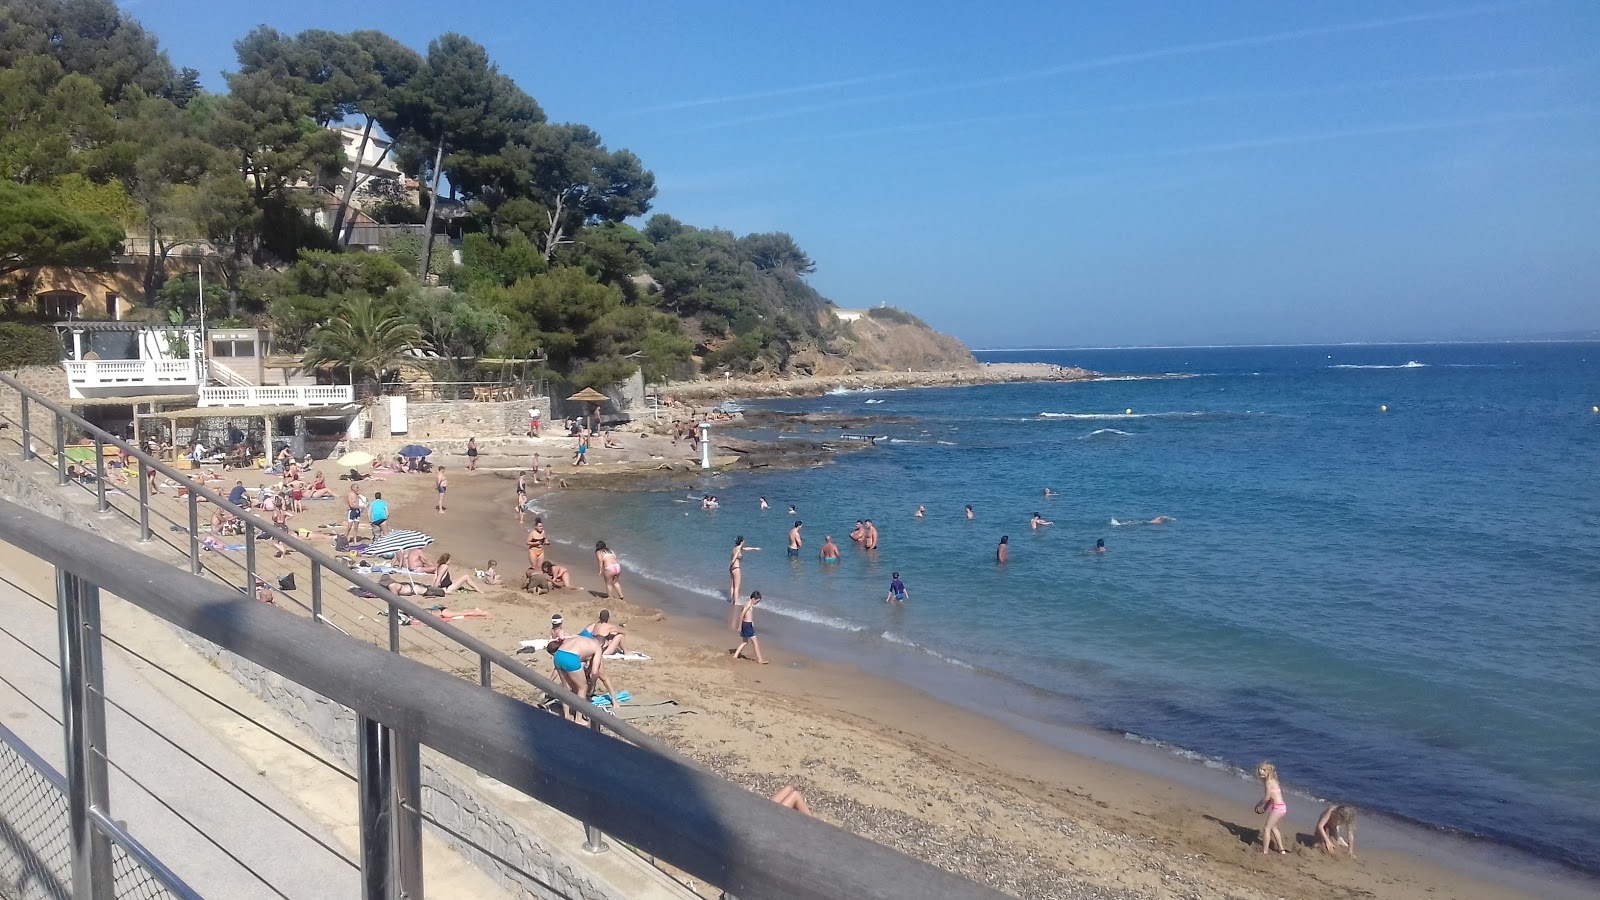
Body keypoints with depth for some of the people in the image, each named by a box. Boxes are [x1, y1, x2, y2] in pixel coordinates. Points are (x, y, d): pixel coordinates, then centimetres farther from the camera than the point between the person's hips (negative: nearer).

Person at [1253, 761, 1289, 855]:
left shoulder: (1268, 781, -15)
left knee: (1266, 828, -7)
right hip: (1282, 806, 10)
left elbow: (1267, 798, -16)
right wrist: (1264, 807, 14)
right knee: (1273, 827, 28)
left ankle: (1265, 851, -8)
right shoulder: (1272, 780, 13)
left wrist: (1258, 805, -2)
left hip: (1278, 807, -10)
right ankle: (1281, 848, 38)